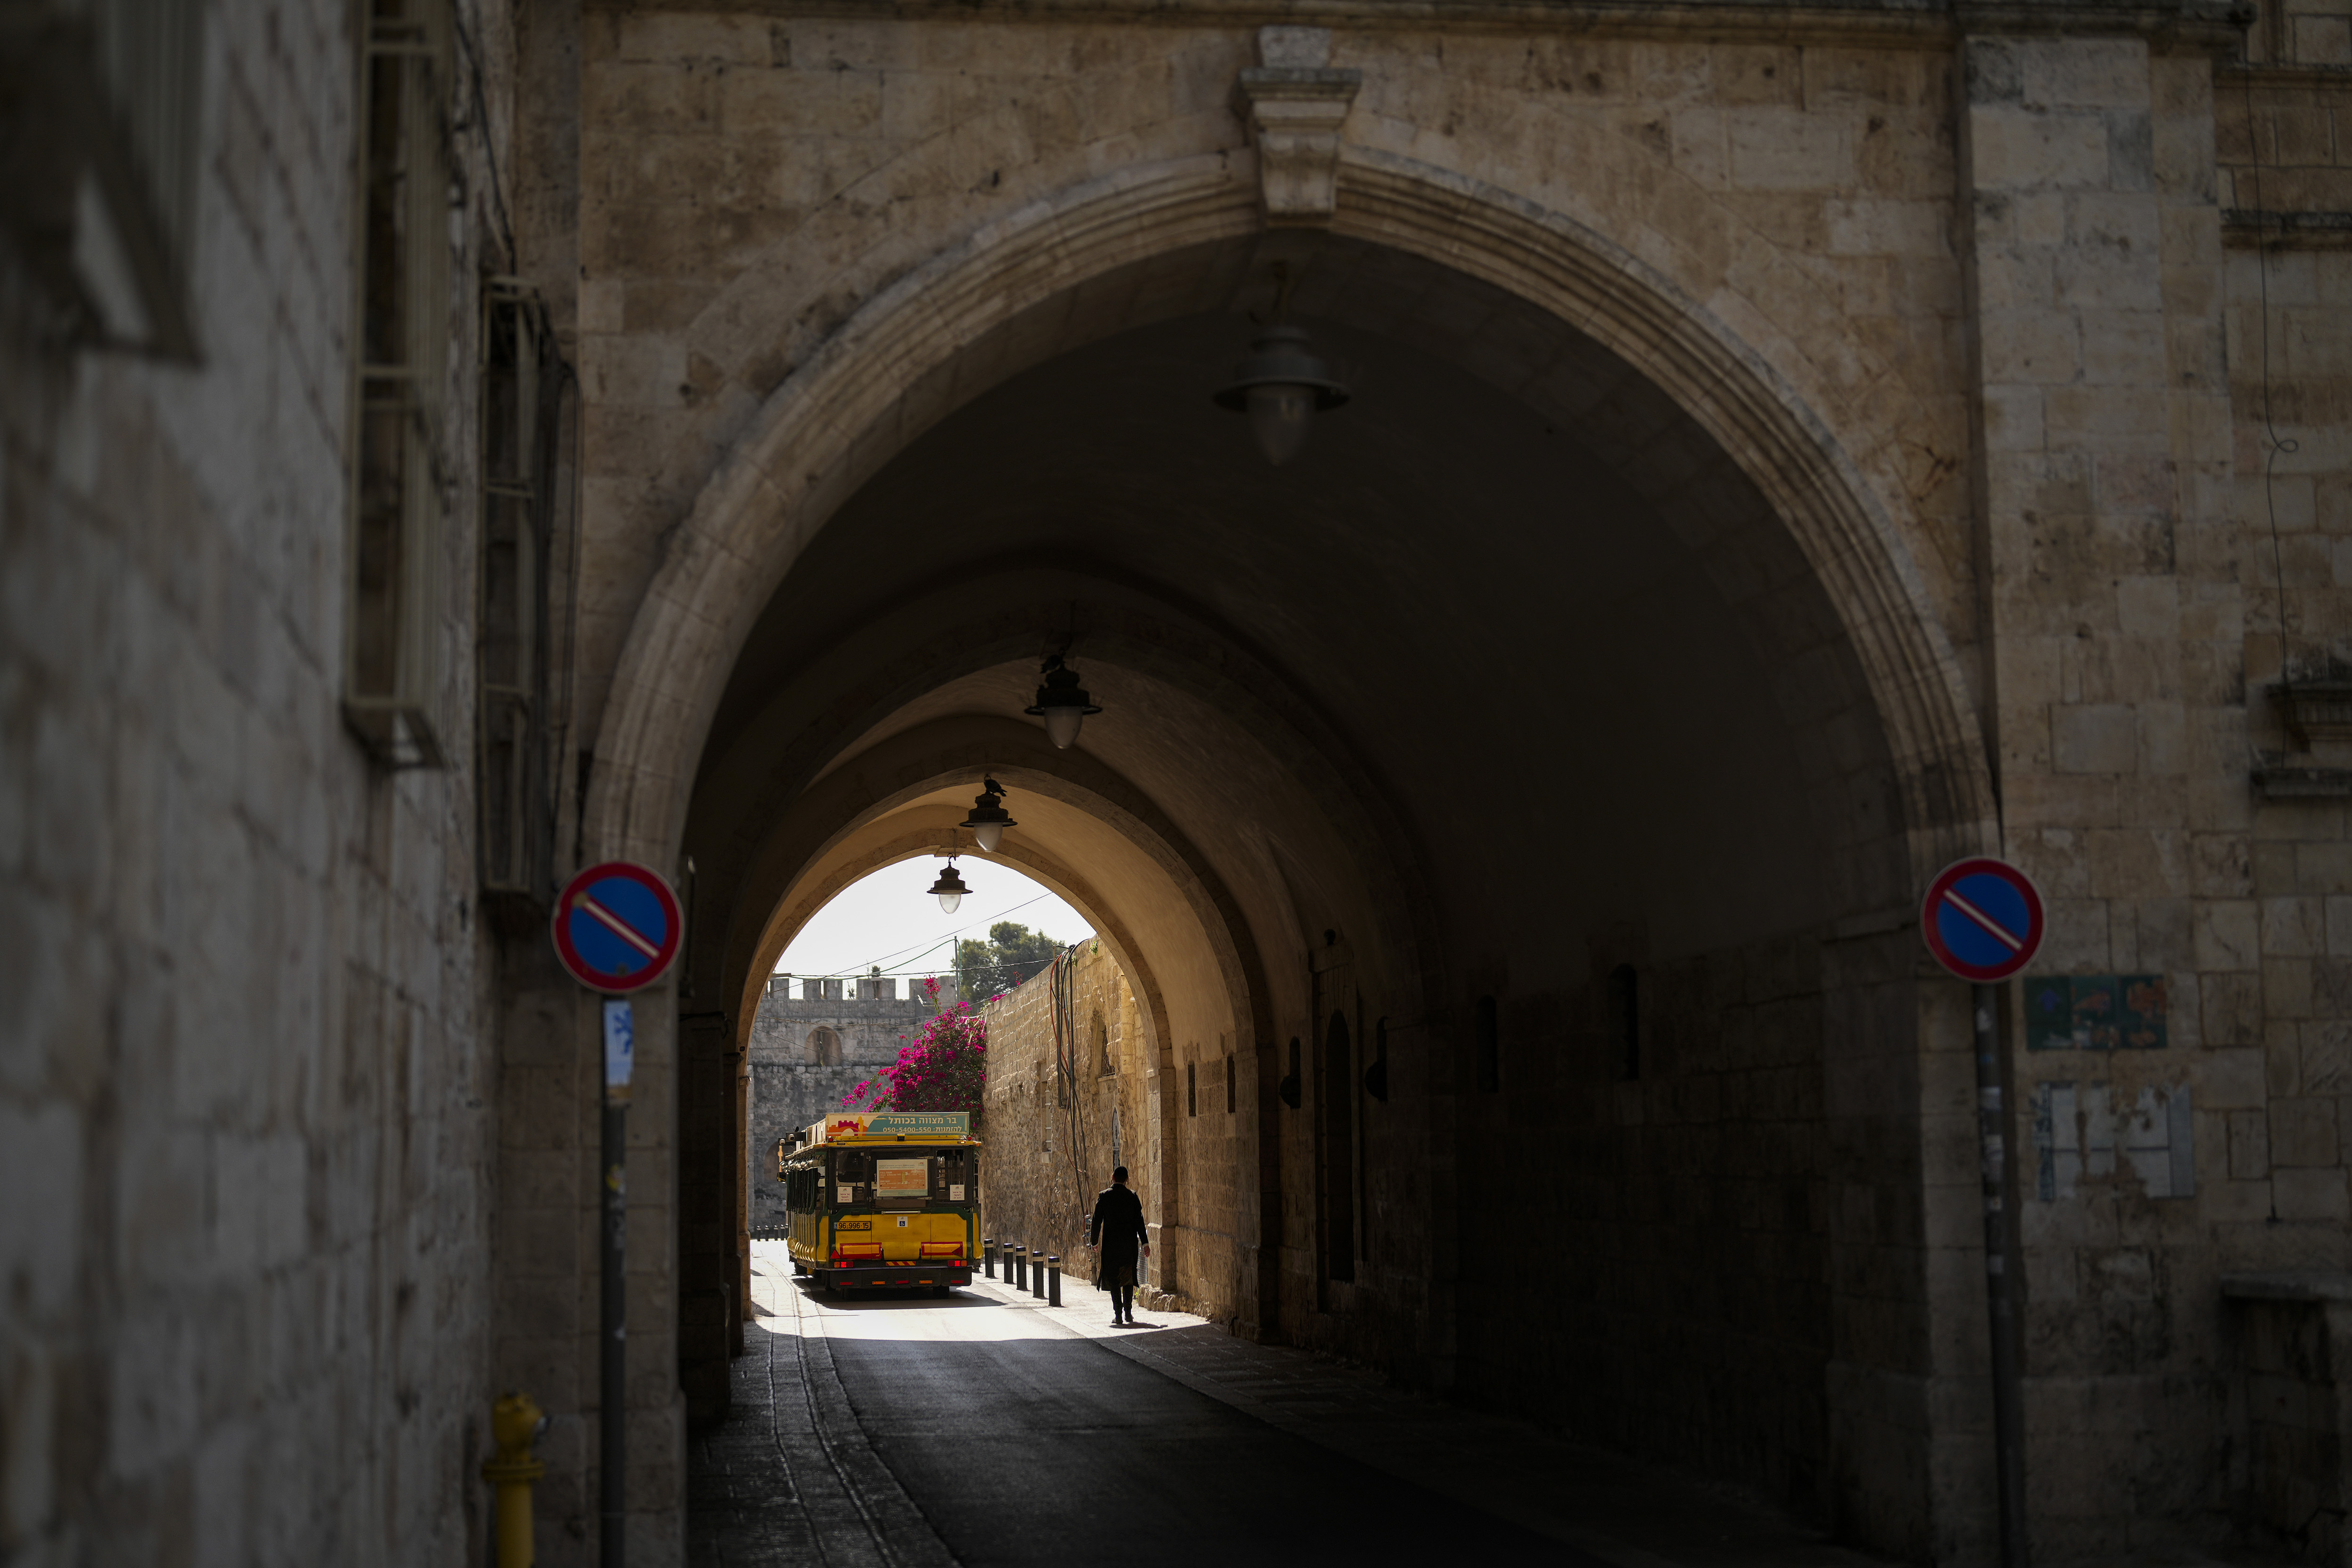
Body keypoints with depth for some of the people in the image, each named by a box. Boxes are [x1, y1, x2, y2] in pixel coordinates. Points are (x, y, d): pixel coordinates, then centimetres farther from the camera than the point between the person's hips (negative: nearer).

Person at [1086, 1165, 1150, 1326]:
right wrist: (1145, 1243, 2)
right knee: (1129, 1277, 12)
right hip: (1130, 1243, 1)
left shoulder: (1104, 1196, -4)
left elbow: (1097, 1221, -2)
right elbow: (1139, 1221, -2)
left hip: (1110, 1243, -1)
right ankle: (1128, 1312, 10)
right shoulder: (1132, 1197, -1)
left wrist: (1094, 1242, 8)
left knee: (1113, 1279, 3)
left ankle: (1118, 1314, -2)